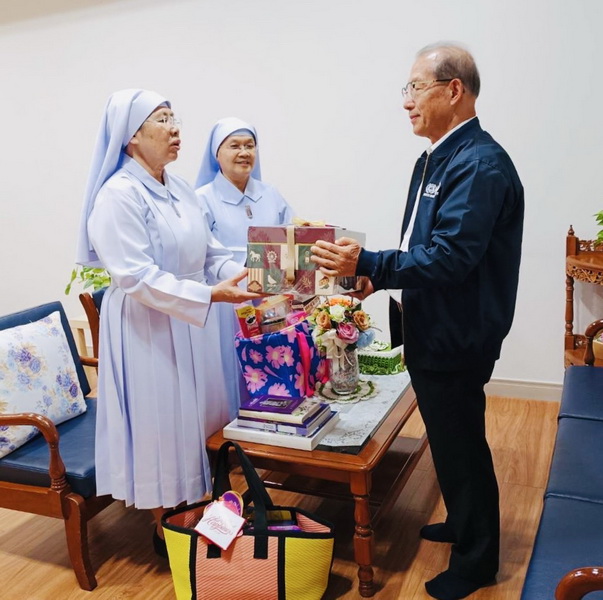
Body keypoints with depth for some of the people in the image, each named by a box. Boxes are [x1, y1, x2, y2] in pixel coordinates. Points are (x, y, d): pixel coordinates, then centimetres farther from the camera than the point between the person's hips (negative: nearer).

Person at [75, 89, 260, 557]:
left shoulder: (179, 189, 8)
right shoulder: (118, 195, -16)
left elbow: (211, 254, 7)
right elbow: (137, 277, -23)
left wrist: (250, 277, -9)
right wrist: (210, 294, -29)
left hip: (192, 324, 8)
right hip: (148, 328, -7)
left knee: (197, 418, 16)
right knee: (162, 423, 6)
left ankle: (195, 508, 37)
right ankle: (166, 526, 27)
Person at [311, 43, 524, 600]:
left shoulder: (480, 165, -20)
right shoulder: (435, 159, 11)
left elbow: (451, 258, -29)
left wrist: (367, 262, -32)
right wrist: (380, 273, 3)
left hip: (457, 338, -9)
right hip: (432, 331, 9)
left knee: (461, 444, 7)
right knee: (451, 438, 23)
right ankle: (464, 523, 45)